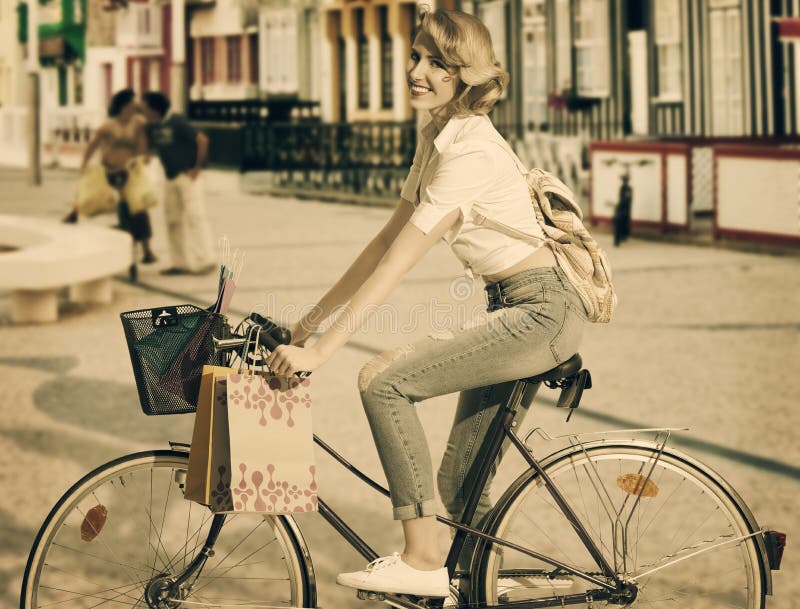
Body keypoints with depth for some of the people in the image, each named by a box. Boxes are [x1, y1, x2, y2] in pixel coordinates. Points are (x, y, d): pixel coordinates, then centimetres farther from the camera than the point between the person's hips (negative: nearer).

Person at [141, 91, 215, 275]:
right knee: (173, 220, 7)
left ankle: (205, 260, -5)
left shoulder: (176, 122, -16)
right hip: (171, 178, 8)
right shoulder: (151, 128, 6)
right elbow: (149, 148, 20)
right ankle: (182, 263, 12)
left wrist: (197, 167, -13)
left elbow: (202, 140, -17)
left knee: (194, 216, -8)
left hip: (188, 176, -8)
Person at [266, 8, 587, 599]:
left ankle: (422, 561, -13)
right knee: (459, 484, 11)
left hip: (541, 312, -9)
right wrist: (310, 319, 8)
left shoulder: (471, 151, -21)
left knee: (384, 380, -19)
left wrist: (320, 350, -26)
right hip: (515, 310, 9)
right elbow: (385, 241, 12)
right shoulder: (436, 138, 9)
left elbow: (398, 262, -25)